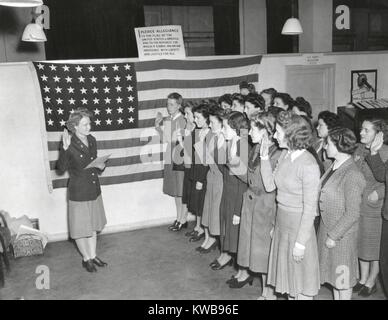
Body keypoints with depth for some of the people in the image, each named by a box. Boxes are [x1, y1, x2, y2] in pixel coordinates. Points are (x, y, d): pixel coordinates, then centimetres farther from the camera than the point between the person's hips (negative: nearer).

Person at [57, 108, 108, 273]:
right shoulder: (69, 144, -16)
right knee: (81, 228, 8)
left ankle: (93, 256, 33)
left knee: (93, 225, 17)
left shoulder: (92, 140, 3)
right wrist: (65, 149, -34)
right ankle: (86, 259, 28)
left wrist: (101, 166, -6)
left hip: (94, 190, 6)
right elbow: (61, 169, -22)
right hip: (78, 192, -6)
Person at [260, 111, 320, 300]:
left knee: (301, 279, 10)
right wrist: (264, 158, -5)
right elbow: (269, 186, 3)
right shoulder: (284, 155, 0)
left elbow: (310, 207, -20)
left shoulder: (309, 166, -22)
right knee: (288, 275, 21)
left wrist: (301, 242, -18)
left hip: (299, 225, -7)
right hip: (281, 222, 7)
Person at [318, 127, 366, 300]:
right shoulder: (334, 166, 1)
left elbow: (352, 214, -22)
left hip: (342, 233, -8)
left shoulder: (352, 175, -25)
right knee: (334, 272, 21)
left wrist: (334, 235, -18)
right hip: (327, 226, 8)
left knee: (343, 275, 10)